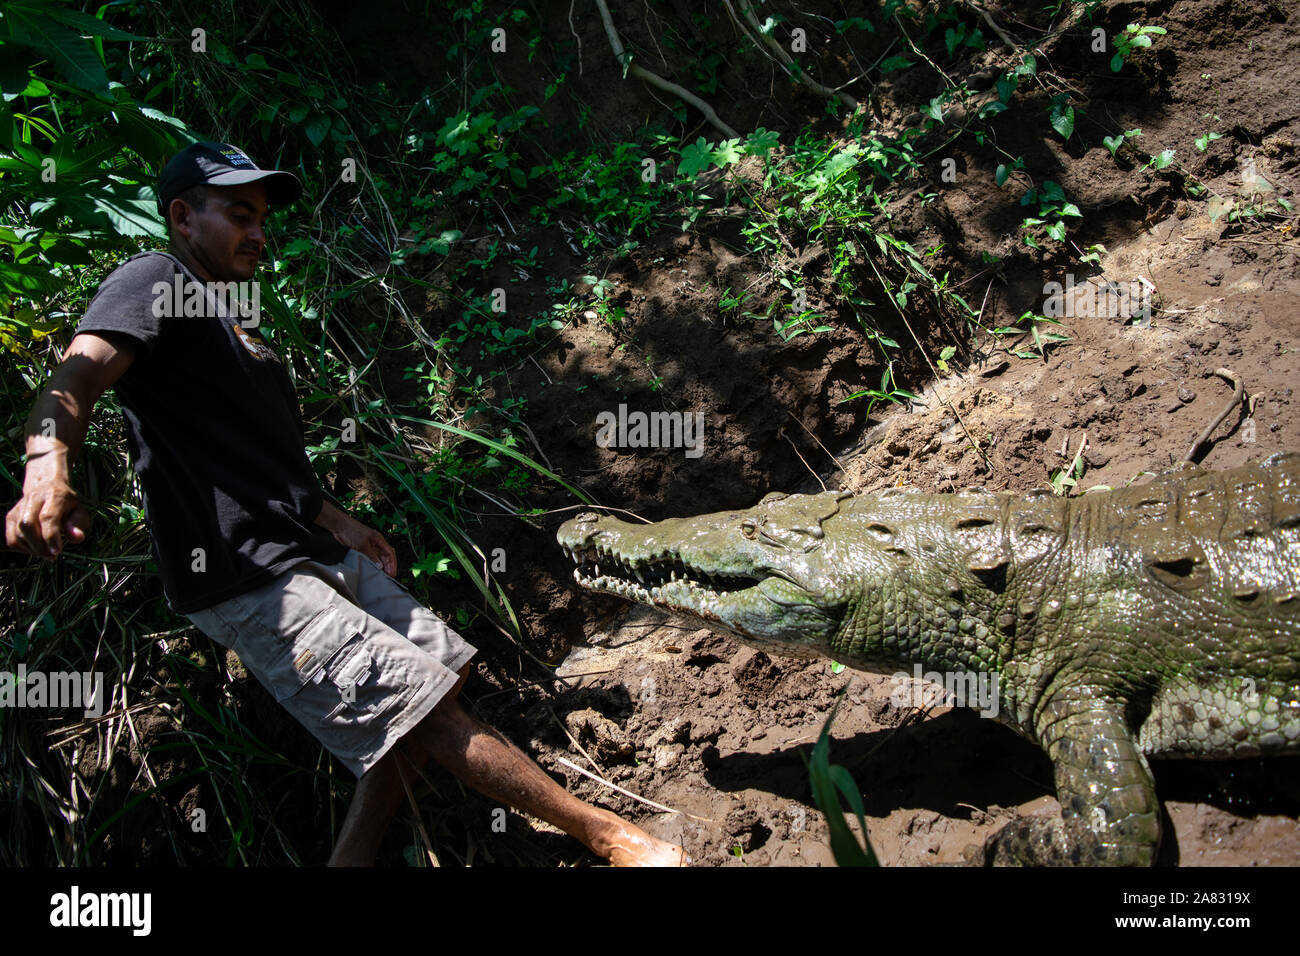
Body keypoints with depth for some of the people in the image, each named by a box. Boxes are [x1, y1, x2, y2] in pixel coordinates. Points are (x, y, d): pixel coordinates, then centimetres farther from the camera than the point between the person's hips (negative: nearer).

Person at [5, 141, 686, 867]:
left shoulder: (233, 319, 24)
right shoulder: (153, 283, -5)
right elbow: (80, 375, -25)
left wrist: (340, 525, 26)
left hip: (315, 557, 11)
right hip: (249, 584, -11)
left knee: (445, 667, 14)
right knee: (433, 714, -13)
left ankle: (354, 856, 16)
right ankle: (608, 836, -3)